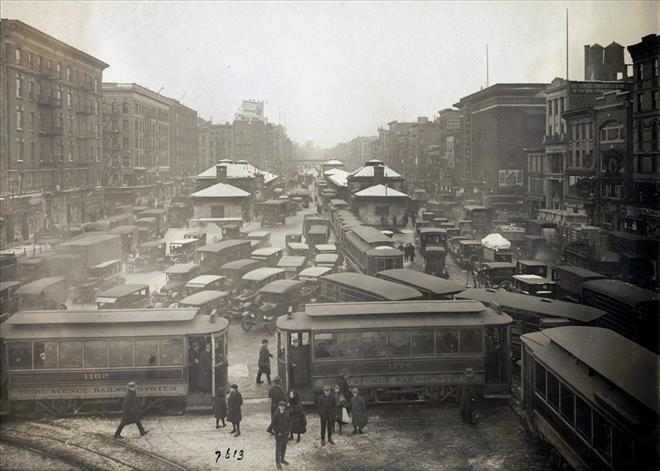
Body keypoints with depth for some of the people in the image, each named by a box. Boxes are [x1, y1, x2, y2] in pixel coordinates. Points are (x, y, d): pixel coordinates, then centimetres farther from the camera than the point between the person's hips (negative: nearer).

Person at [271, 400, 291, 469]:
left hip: (285, 433, 5)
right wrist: (278, 432, -13)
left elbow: (289, 422, 6)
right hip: (279, 434, -5)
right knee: (278, 448, 1)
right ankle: (277, 462, 10)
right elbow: (274, 424, -13)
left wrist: (288, 431, 0)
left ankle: (282, 459, 35)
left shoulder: (287, 413, -4)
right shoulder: (276, 414, -18)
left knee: (284, 447, 18)